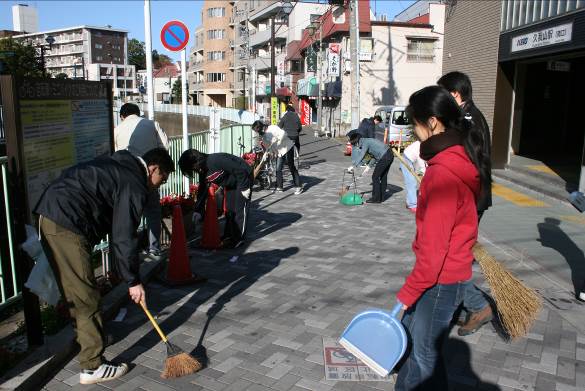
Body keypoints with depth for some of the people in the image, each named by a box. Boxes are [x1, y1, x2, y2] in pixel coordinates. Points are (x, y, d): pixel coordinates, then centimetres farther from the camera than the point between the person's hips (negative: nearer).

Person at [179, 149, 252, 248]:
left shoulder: (216, 161, -34)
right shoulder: (203, 172, -6)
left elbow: (241, 170, -31)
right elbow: (202, 190, 4)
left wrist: (244, 187, -24)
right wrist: (198, 210, 0)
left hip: (244, 178, -9)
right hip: (231, 183, 9)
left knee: (240, 209, -6)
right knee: (229, 209, 11)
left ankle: (239, 238, 0)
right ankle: (228, 235, 21)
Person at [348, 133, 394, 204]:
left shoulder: (365, 142, -10)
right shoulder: (367, 141, 17)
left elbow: (361, 156, -18)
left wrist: (353, 166, -18)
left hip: (384, 157, -10)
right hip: (389, 155, 10)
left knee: (375, 177, -2)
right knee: (383, 177, 16)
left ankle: (376, 198, 2)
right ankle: (381, 197, 24)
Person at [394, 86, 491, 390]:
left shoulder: (443, 172, -25)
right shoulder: (462, 158, 5)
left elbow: (434, 245, -24)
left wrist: (408, 293, -17)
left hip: (441, 279, -9)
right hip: (453, 270, 9)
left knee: (425, 354, 8)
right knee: (409, 335, 22)